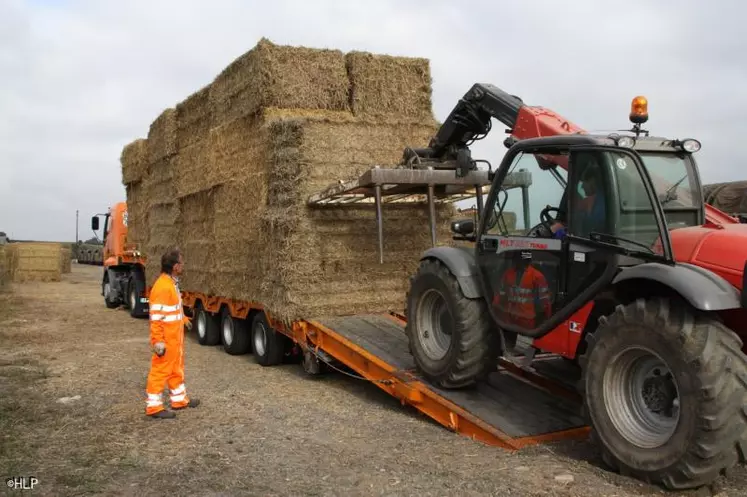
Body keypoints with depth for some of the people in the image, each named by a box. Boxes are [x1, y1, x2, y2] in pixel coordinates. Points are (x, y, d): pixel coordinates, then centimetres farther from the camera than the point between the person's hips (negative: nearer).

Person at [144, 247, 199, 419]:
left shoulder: (172, 283, 8)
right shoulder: (162, 286, -24)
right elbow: (155, 316, -24)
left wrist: (183, 319, 34)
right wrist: (158, 341, -25)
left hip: (175, 337, 10)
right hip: (166, 340, -10)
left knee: (177, 368, 20)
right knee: (161, 371, 0)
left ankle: (179, 399, 33)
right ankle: (153, 406, 11)